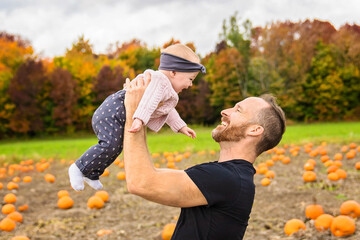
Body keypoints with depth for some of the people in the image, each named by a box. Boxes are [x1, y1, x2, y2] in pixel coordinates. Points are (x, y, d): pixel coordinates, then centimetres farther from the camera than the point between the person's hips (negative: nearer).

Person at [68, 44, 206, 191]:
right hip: (113, 111, -11)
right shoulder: (160, 81, -17)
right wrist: (140, 119, -47)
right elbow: (149, 100, -34)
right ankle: (79, 168, -9)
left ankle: (92, 175, 27)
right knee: (109, 145, -21)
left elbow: (167, 112, 34)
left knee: (116, 148, 16)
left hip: (121, 120, 11)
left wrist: (181, 126, 31)